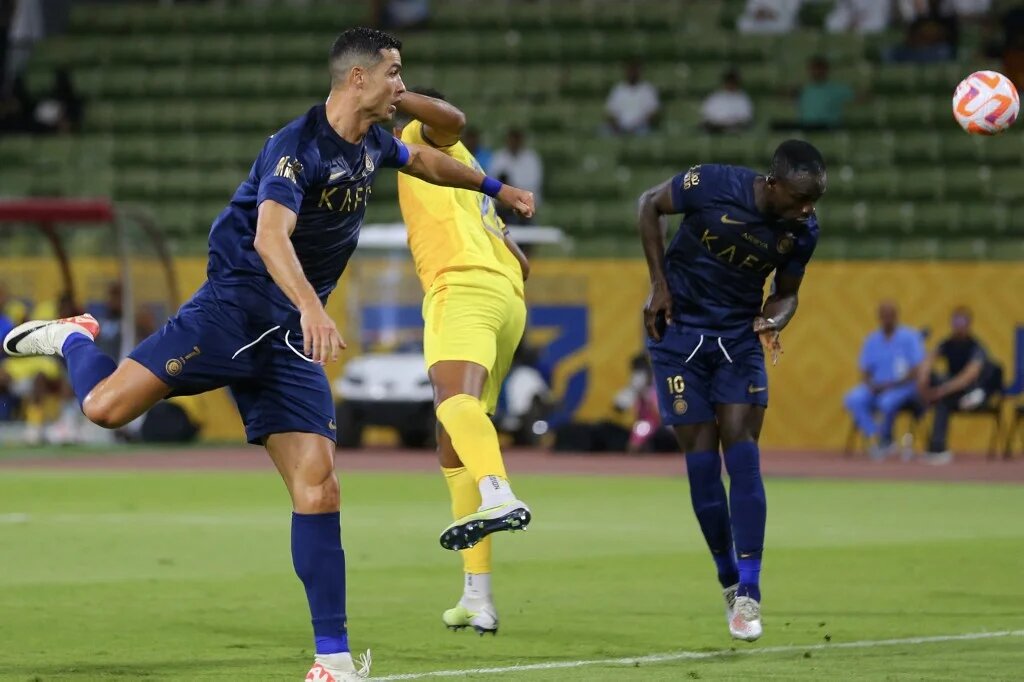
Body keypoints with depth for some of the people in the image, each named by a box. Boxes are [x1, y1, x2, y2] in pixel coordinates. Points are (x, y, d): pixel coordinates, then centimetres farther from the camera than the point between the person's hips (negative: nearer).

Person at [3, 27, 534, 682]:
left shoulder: (373, 144, 11)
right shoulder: (297, 146, -16)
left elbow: (424, 159, 37)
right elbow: (270, 236, -32)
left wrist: (496, 187, 46)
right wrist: (311, 306, -47)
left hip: (291, 335, 6)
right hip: (235, 306, -6)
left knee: (318, 486, -6)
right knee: (107, 406, -23)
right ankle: (75, 340, 13)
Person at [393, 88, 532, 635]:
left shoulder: (422, 139, 13)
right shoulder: (470, 179, 35)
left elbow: (450, 118, -12)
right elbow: (521, 264, 33)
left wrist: (392, 95, -4)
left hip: (462, 288, -9)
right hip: (508, 302, 9)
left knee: (455, 398, -33)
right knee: (452, 450, 12)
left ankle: (497, 496, -63)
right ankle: (478, 598, 9)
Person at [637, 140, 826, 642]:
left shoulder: (803, 230, -11)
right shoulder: (713, 185, -23)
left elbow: (786, 293, 7)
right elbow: (649, 205, -4)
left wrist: (772, 322, -17)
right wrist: (660, 285, -8)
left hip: (739, 337, 2)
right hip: (679, 330, -2)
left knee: (743, 456, -11)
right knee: (702, 463, -5)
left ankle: (748, 592, -11)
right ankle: (729, 579, 12)